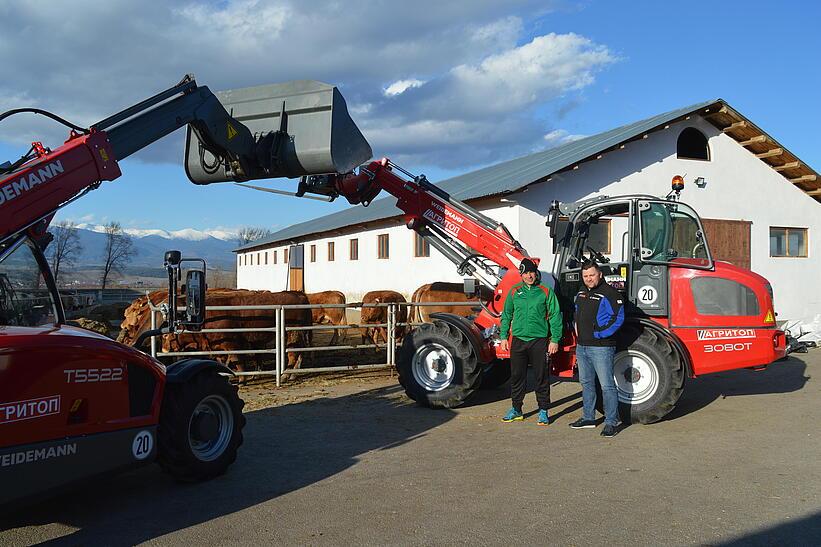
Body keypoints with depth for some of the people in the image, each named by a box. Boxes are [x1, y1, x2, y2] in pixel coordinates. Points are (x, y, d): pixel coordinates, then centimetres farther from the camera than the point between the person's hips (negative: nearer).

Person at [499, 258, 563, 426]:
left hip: (539, 341, -2)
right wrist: (504, 337, 10)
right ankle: (516, 410, 20)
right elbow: (506, 315, 15)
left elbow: (555, 316, 1)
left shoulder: (546, 292, 1)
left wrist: (555, 339, -5)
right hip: (518, 340, 3)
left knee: (542, 377, 3)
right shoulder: (514, 291, 8)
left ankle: (543, 411, 14)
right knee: (517, 376, 8)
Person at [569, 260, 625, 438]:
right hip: (581, 346, 9)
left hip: (601, 347, -8)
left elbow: (617, 318, -17)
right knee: (586, 383, 16)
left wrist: (598, 334, -17)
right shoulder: (581, 293, 15)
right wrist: (577, 328, 12)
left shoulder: (609, 293, -10)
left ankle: (611, 422, 1)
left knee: (607, 385, -6)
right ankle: (588, 418, 28)